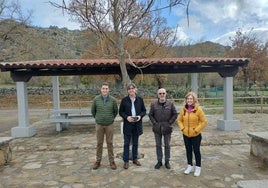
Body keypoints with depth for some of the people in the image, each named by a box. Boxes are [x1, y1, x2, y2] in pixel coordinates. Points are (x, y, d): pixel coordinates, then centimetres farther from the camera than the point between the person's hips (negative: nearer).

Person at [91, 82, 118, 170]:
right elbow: (93, 111, 9)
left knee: (110, 143, 7)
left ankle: (112, 161, 19)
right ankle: (98, 161, 23)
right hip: (99, 125, 1)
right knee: (99, 143, 11)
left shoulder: (113, 99, -6)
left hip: (109, 125, -1)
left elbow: (116, 111, 7)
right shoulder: (96, 99, -4)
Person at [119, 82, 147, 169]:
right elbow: (121, 112, 0)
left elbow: (144, 110, 7)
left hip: (137, 124, 2)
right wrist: (126, 117, -17)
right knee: (126, 143, 5)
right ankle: (126, 161, 16)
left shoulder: (140, 99, 1)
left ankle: (135, 159, 29)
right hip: (127, 124, -2)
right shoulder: (124, 100, -3)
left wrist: (140, 116, -13)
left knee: (135, 143, 14)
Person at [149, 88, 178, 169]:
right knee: (158, 145, 11)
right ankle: (159, 161, 25)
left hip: (167, 128, -1)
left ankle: (167, 161, 25)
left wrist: (170, 123, -5)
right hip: (157, 128, 1)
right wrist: (154, 123, -4)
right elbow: (150, 115, 5)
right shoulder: (154, 104, -1)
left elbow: (175, 114, 1)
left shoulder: (170, 104, -2)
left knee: (167, 146, 10)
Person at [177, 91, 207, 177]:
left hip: (196, 135, -4)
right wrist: (182, 128, -4)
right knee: (188, 150, 16)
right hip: (186, 135, 4)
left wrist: (196, 130, -14)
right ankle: (190, 166, 32)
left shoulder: (198, 109, -12)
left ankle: (198, 167, 25)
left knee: (196, 151, 8)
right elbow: (179, 120, 9)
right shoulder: (183, 109, -1)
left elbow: (204, 122, -10)